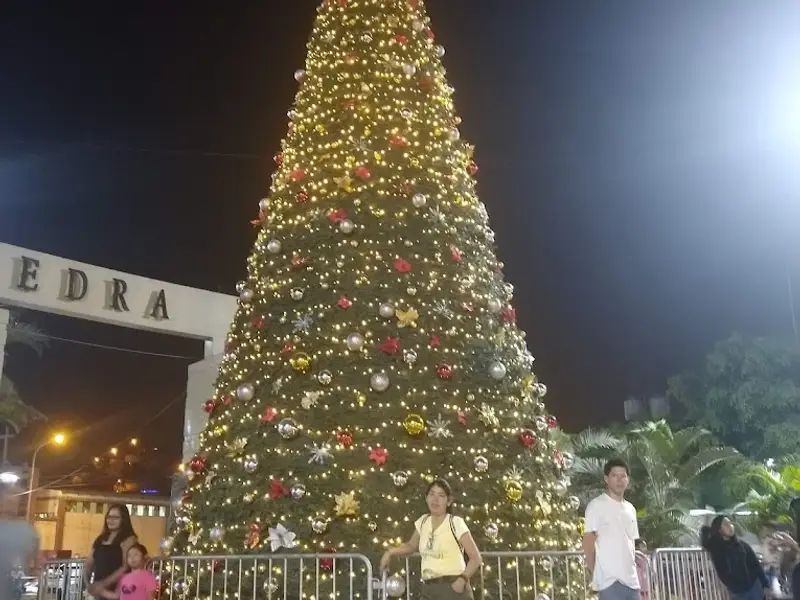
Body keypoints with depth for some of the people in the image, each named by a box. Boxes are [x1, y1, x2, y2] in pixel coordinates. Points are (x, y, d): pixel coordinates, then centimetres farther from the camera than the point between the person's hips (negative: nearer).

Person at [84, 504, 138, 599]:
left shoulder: (128, 539, -5)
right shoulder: (100, 539, 18)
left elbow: (127, 567, -16)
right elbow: (89, 564, 19)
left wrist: (104, 584, -19)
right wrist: (87, 583, 0)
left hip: (116, 591, -7)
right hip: (98, 591, 7)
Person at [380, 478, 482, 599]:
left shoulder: (456, 523, -7)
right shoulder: (423, 522, 9)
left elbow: (476, 558, -6)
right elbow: (411, 545, 28)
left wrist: (462, 579, -19)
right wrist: (389, 553, 12)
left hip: (453, 588, -6)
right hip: (429, 590, 6)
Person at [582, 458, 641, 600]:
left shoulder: (630, 509, 16)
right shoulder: (597, 505, -7)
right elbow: (588, 542, -7)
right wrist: (596, 574, -5)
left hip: (631, 580, 7)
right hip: (610, 580, -7)